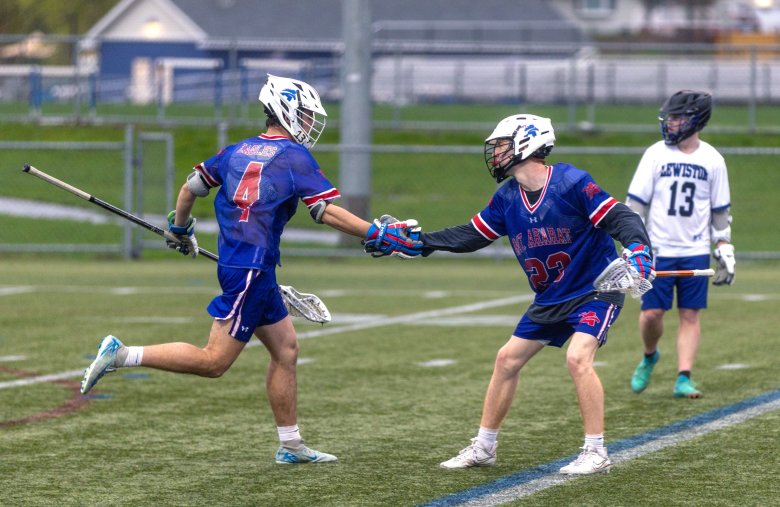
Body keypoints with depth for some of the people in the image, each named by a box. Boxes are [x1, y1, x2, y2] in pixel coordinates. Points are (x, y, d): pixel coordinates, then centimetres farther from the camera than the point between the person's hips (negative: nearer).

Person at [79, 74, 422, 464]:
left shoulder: (237, 151, 13)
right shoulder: (294, 156, -7)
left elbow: (190, 188, 18)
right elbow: (327, 212, -12)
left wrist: (180, 230, 35)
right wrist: (379, 236, -8)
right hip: (251, 270, -9)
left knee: (286, 350, 14)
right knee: (213, 362, -7)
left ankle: (291, 445, 17)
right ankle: (121, 355, -12)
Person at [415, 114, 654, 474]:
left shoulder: (570, 183, -20)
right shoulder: (507, 198, 1)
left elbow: (619, 218, -21)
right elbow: (471, 236, 10)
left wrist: (638, 249, -39)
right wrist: (417, 242, 5)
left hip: (595, 290, -8)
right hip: (550, 298, 8)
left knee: (577, 358, -25)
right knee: (507, 359, 8)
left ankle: (596, 454, -16)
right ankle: (483, 447, 20)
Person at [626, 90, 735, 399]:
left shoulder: (712, 160, 3)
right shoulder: (656, 154, -1)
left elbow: (720, 211, 10)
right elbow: (636, 202, 0)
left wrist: (725, 252, 7)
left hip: (696, 252, 1)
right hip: (658, 250, -1)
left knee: (690, 315, -1)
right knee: (651, 314, -4)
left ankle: (683, 379, 1)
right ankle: (649, 356, 25)